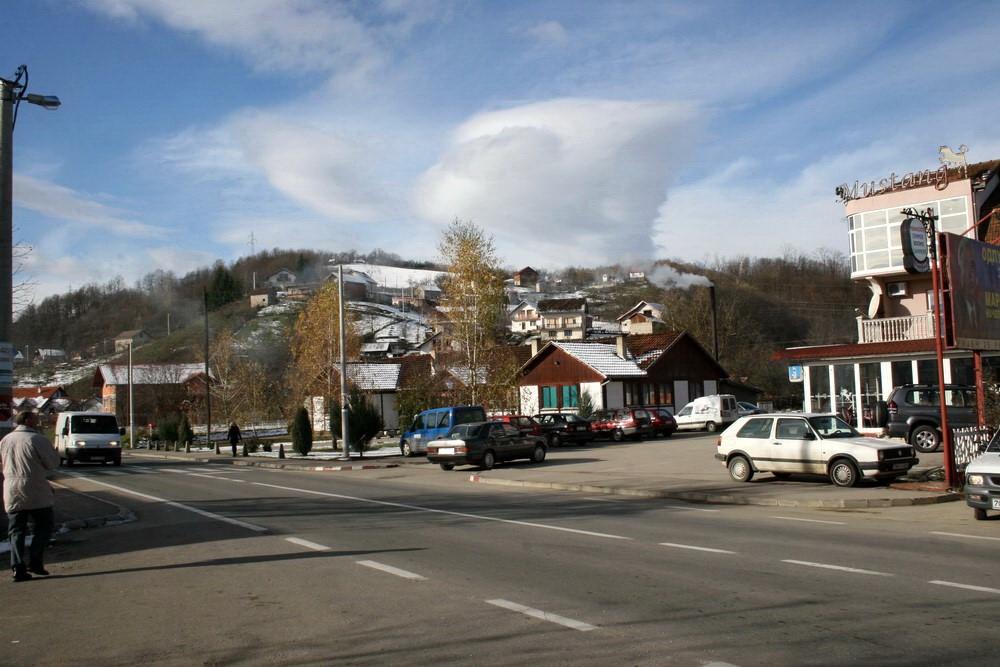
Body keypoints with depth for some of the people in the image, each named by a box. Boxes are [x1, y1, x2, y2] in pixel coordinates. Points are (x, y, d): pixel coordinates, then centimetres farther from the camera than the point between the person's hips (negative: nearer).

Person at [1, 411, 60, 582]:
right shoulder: (38, 440, -10)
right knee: (43, 526, 8)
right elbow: (53, 463, -7)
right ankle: (35, 561, -2)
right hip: (36, 492, -5)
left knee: (16, 530, 8)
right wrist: (54, 453, 12)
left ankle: (18, 567, 1)